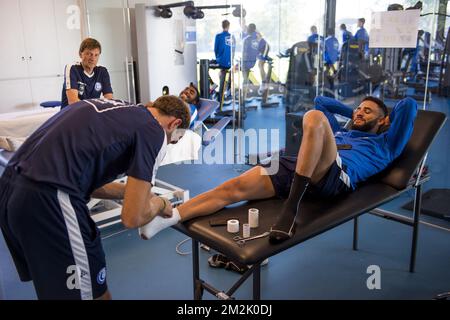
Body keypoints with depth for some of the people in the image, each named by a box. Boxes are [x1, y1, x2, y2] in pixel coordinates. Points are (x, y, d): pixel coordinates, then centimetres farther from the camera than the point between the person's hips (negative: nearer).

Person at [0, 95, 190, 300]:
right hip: (46, 198, -9)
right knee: (93, 291, 10)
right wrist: (161, 204, 16)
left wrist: (130, 191, 30)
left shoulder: (117, 111, 21)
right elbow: (132, 218, -4)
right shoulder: (154, 132, -2)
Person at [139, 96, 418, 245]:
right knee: (233, 188, -15)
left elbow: (409, 105, 20)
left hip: (336, 177, -5)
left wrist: (387, 118, 37)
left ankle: (291, 206, -39)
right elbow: (321, 100, 49)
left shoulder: (384, 144, 27)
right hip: (295, 169, 6)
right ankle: (165, 218, -23)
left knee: (314, 118, -32)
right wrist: (353, 113, 52)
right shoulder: (341, 131, 40)